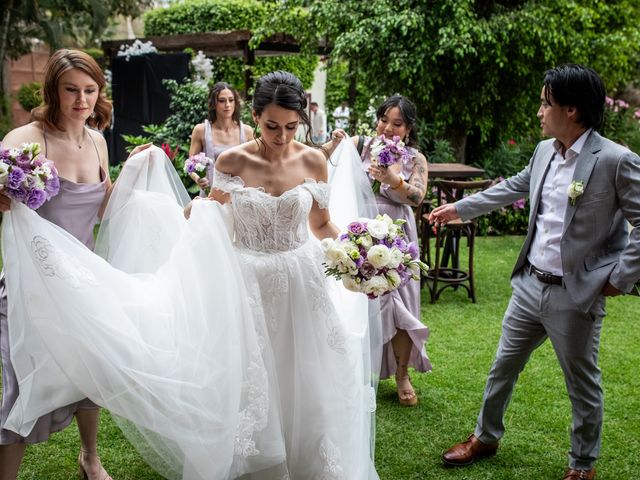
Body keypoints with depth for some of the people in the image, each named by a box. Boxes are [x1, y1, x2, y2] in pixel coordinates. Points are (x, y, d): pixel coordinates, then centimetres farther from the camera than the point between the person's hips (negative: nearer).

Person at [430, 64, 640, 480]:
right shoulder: (545, 151, 4)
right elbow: (514, 187, 21)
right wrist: (460, 208, 25)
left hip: (576, 295, -6)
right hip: (530, 285, 7)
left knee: (583, 385, 12)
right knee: (503, 366, 19)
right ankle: (486, 437, 41)